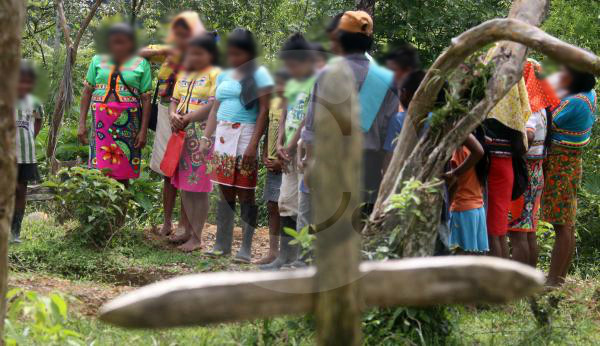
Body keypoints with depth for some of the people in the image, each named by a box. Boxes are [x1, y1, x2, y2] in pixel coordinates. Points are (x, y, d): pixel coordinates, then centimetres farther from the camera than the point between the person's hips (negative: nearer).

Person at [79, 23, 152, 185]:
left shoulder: (141, 64, 6)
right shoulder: (98, 61, 12)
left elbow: (146, 99, 3)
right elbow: (87, 92, 11)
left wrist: (143, 131, -4)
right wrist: (82, 123, 3)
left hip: (127, 122, -1)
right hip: (101, 121, 1)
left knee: (123, 173, 0)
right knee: (100, 172, -5)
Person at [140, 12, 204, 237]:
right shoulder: (169, 53, 8)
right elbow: (142, 53, 9)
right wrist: (164, 50, -6)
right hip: (166, 118, 5)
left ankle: (184, 226, 1)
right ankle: (167, 222, 21)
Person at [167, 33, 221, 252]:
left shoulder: (215, 75, -6)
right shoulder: (184, 74, 16)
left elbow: (213, 105, -16)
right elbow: (174, 100, 16)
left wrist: (187, 119, -17)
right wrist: (173, 116, -6)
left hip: (203, 136, -7)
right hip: (182, 135, 7)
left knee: (199, 188, -5)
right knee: (184, 186, 11)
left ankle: (197, 238, -1)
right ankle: (188, 230, 22)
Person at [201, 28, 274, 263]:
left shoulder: (259, 75, -3)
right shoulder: (224, 76, 15)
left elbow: (264, 111, -9)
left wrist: (254, 144, -15)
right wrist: (206, 138, 11)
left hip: (245, 136, -6)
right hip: (222, 137, 6)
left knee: (245, 193, -3)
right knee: (225, 191, 8)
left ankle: (246, 248, 1)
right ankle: (222, 244, 13)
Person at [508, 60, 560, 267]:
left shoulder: (526, 108, -15)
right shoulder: (540, 108, 13)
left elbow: (528, 135, -33)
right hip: (536, 173, 10)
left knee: (517, 234, -8)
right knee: (529, 233, 13)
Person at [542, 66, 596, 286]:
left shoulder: (574, 103, -21)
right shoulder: (589, 95, 7)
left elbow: (549, 125, -16)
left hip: (560, 165, -10)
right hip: (572, 163, 10)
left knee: (562, 226, -7)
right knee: (567, 225, 13)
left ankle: (553, 281, -4)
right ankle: (561, 277, 19)